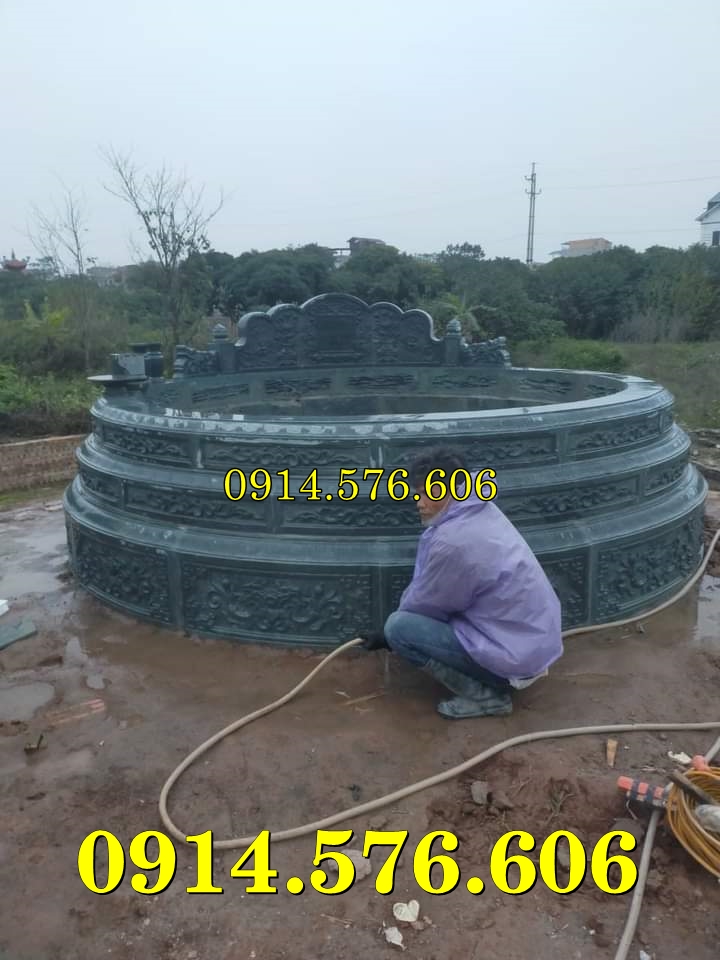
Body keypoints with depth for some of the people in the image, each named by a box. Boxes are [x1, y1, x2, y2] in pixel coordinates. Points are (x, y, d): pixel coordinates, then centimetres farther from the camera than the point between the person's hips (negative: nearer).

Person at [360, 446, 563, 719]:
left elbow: (422, 605, -9)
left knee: (399, 627, -12)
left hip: (516, 654, -9)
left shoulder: (452, 540, -25)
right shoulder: (479, 510, 2)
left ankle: (485, 695, -2)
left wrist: (386, 637, 8)